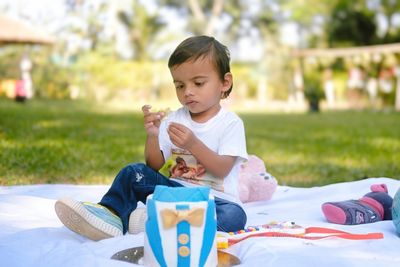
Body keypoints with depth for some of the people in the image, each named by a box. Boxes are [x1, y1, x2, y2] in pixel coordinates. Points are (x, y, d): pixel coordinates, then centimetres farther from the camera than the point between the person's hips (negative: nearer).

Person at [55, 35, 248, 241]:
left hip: (214, 198, -4)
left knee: (233, 216, -37)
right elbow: (155, 166, 3)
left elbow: (222, 170, -15)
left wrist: (193, 144, -29)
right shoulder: (173, 119, 8)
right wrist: (152, 136, -16)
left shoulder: (231, 123, -4)